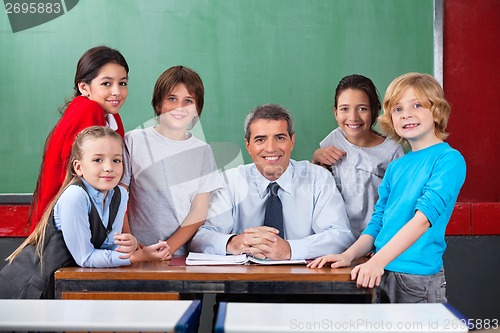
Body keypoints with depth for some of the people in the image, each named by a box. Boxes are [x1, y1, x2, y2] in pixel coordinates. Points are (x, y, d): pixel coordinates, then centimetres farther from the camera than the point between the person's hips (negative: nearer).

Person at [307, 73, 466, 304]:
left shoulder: (449, 159, -8)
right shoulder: (395, 167, 13)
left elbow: (424, 218, -19)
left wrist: (377, 261, -27)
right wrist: (348, 255, -3)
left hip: (418, 277, -6)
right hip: (380, 275, 6)